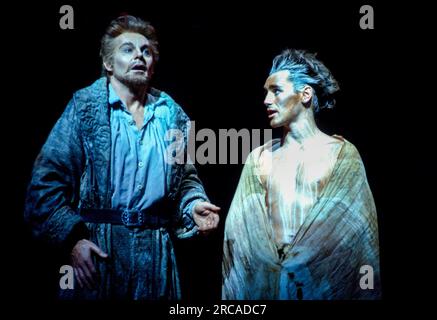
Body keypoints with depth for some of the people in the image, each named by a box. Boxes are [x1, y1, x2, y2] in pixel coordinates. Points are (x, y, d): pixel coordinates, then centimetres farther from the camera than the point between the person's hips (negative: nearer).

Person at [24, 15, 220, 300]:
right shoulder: (85, 107, -2)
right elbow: (47, 179, -6)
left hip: (156, 252, 3)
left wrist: (194, 204, -2)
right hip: (97, 250, -3)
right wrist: (72, 238, -14)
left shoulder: (172, 114, 10)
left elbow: (185, 177, 19)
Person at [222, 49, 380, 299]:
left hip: (322, 281, -2)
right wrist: (272, 266, -10)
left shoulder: (342, 154, -2)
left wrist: (291, 264, -12)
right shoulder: (259, 157, 6)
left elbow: (349, 227, -7)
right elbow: (241, 226, 2)